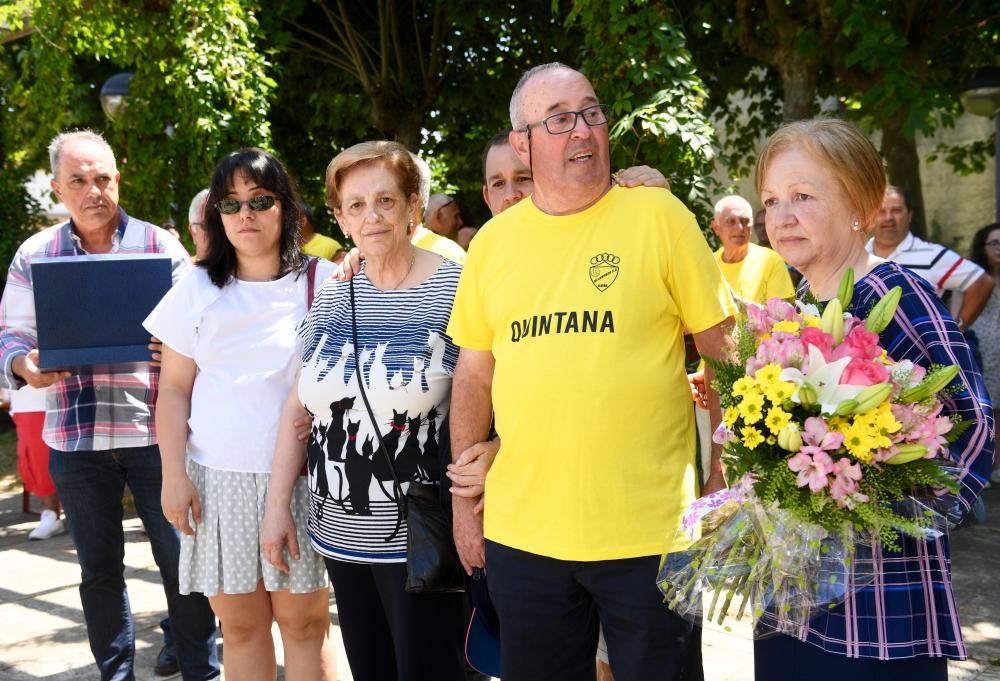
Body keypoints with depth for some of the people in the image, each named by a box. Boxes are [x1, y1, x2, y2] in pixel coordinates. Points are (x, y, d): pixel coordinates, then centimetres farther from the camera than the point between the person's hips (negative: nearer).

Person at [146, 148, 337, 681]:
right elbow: (174, 389, 8)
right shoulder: (196, 288, 7)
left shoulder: (323, 282, 2)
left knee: (304, 622, 0)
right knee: (240, 627, 7)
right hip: (217, 478, 2)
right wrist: (173, 475, 0)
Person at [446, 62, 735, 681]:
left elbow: (723, 352, -2)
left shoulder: (658, 216, -5)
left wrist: (726, 479, -3)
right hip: (520, 533, 3)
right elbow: (475, 374, 11)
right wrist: (464, 498, 11)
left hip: (649, 533, -3)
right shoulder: (494, 241, 5)